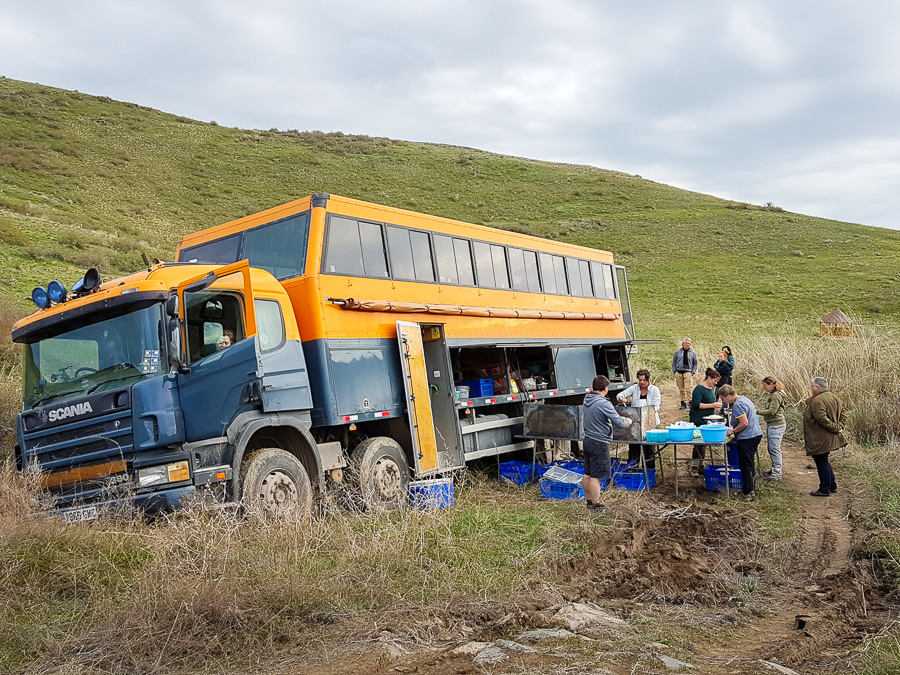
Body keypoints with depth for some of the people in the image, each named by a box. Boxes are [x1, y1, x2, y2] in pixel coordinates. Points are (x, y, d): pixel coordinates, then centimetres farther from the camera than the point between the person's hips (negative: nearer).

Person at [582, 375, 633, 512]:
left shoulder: (587, 400, 6)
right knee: (596, 476, -3)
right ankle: (595, 505, 3)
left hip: (588, 440, 9)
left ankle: (589, 501, 27)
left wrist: (619, 417, 19)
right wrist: (627, 421, 2)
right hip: (599, 443, -9)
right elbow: (619, 423, -20)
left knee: (587, 474, 15)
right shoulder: (604, 403, -20)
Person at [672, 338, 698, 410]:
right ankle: (683, 403, 12)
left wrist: (693, 372, 0)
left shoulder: (693, 353, 8)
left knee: (688, 389, -14)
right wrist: (674, 371, 3)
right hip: (678, 373, 2)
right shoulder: (677, 352, 10)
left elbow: (695, 364, 13)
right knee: (681, 389, 6)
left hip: (688, 372, -2)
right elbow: (674, 362, 14)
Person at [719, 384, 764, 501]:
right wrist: (733, 426, 19)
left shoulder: (737, 405, -19)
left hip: (747, 438, -10)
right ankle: (749, 489, 27)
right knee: (749, 464, 18)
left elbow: (744, 423, -23)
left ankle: (748, 493, 3)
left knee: (745, 465, -2)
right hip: (755, 434, 10)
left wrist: (733, 431, -10)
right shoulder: (744, 399, 13)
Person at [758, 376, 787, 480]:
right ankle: (777, 469, 27)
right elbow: (762, 407, 17)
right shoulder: (768, 394, 13)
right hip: (770, 424, 10)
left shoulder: (777, 396, -16)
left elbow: (771, 411, -21)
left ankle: (777, 473, -4)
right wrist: (755, 409, 3)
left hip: (777, 425, -10)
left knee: (774, 448, -8)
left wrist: (757, 411, -20)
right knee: (770, 448, 16)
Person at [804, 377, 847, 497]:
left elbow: (822, 418, -29)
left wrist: (836, 428, -20)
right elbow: (843, 412, 12)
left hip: (820, 440, -10)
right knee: (824, 461, 22)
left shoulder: (817, 401, -21)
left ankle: (825, 490, 7)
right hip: (830, 438, 10)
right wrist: (839, 426, 3)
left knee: (821, 463, 0)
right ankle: (832, 486, 29)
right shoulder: (833, 397, 9)